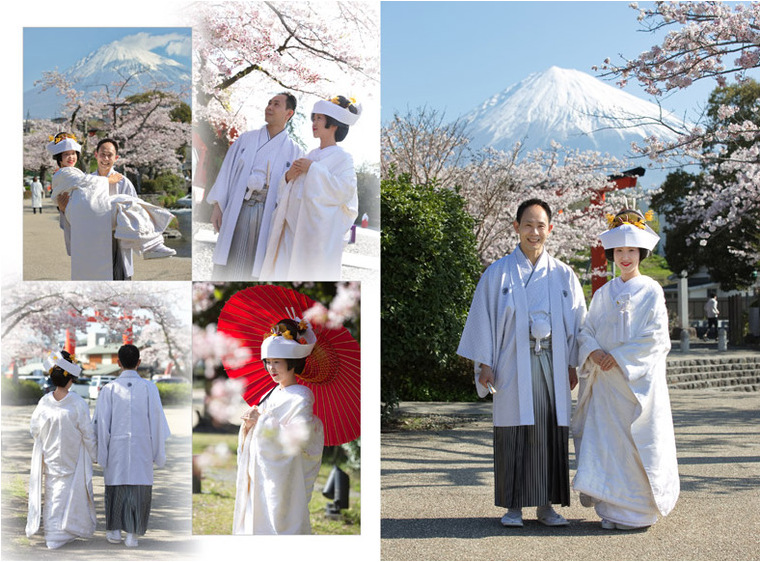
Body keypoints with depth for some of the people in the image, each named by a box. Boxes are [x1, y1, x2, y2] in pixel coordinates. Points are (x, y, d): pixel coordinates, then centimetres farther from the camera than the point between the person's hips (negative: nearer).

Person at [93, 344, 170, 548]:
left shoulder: (109, 389, -6)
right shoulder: (149, 388, -6)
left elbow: (102, 424, -4)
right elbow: (157, 421, -4)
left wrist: (102, 454, 3)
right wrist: (158, 453, 5)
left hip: (116, 447, 1)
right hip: (142, 447, -1)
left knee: (116, 487, 15)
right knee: (139, 489, 6)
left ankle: (115, 530, 22)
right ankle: (132, 534, 6)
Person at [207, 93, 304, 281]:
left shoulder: (293, 150, 6)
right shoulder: (246, 139, 12)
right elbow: (227, 170, 10)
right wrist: (217, 206, 2)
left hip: (266, 215, -2)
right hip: (236, 210, 2)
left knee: (253, 268, 0)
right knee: (226, 266, 2)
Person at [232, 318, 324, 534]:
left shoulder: (300, 397, -13)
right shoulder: (273, 393, 12)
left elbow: (298, 438, -25)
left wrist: (262, 422, -20)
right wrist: (249, 423, -5)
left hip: (281, 476, -8)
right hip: (259, 472, 8)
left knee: (277, 522, -4)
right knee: (256, 519, 13)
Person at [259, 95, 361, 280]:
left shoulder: (342, 158, -1)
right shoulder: (311, 155, 20)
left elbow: (345, 190, -17)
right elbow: (286, 191, 23)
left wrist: (313, 170, -14)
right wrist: (288, 176, -1)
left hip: (317, 229, -7)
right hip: (292, 228, 7)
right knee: (281, 272, -1)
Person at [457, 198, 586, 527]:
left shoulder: (563, 275, 10)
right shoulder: (498, 273, 4)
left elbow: (576, 320, 11)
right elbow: (483, 318, 2)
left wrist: (572, 364, 5)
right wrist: (484, 363, -4)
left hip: (551, 362, 2)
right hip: (514, 363, -2)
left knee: (551, 432, 2)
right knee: (515, 432, -2)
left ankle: (545, 504, 11)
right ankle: (513, 506, 6)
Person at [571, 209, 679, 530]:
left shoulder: (651, 292, -1)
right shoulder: (603, 293, 12)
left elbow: (656, 337, -8)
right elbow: (586, 330, 11)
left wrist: (620, 357, -14)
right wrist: (593, 351, -10)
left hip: (638, 379, -4)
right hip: (605, 381, 4)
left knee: (638, 441, -2)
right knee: (604, 440, 0)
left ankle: (638, 511, 10)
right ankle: (612, 508, 8)